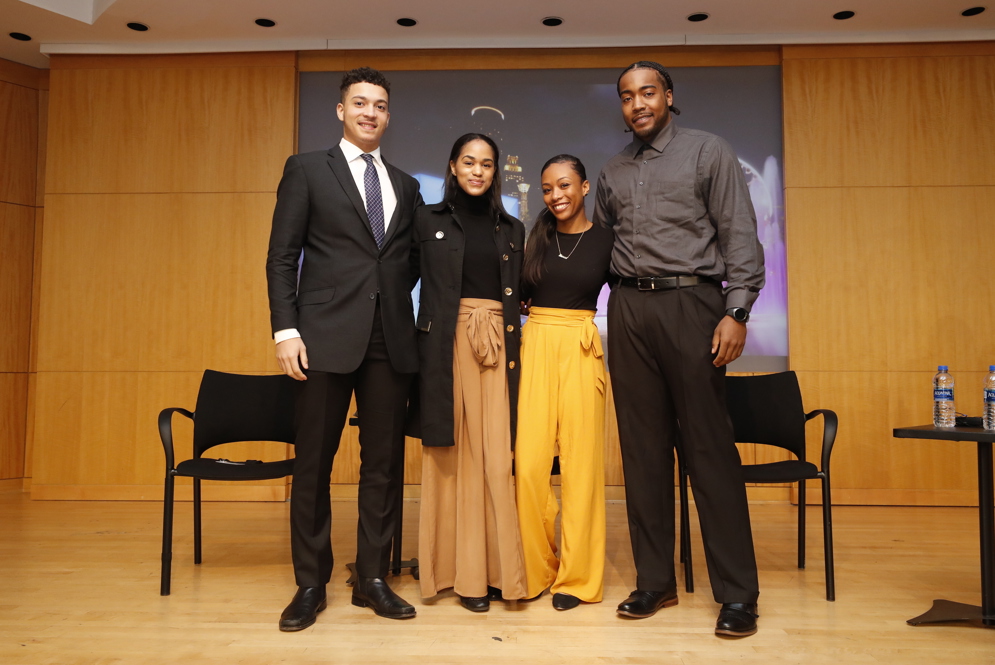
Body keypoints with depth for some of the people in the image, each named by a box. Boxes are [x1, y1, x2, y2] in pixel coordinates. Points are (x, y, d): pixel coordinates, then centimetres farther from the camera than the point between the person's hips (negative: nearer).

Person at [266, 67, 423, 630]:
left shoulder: (406, 186, 18)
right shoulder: (307, 169, 7)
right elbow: (282, 257, 0)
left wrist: (395, 298, 2)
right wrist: (286, 330, -8)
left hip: (391, 339, 4)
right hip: (328, 335, -3)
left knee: (385, 462, 6)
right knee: (314, 462, 4)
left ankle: (373, 579, 19)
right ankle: (311, 584, 18)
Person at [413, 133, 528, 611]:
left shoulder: (512, 229, 16)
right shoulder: (428, 220, 8)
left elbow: (518, 294, 14)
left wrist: (513, 344, 1)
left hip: (499, 347, 2)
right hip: (446, 345, -2)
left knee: (498, 455, -2)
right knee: (455, 455, 0)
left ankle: (498, 568, 8)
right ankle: (462, 571, 9)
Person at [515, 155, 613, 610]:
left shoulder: (605, 239, 4)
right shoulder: (535, 237, 10)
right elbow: (519, 295, 9)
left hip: (581, 353, -1)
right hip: (534, 349, 2)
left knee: (580, 462, 1)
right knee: (529, 463, -3)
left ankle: (576, 576, 15)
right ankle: (536, 568, 16)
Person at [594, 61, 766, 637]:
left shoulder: (709, 152, 5)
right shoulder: (613, 172, 19)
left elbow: (740, 235, -2)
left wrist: (737, 312, -13)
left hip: (691, 303, -4)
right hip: (629, 309, 5)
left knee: (710, 448, -5)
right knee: (643, 449, 6)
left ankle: (738, 593, 6)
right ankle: (656, 581, 16)